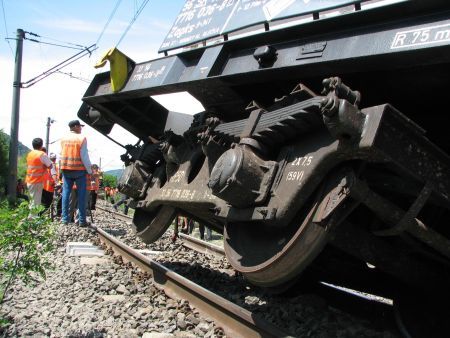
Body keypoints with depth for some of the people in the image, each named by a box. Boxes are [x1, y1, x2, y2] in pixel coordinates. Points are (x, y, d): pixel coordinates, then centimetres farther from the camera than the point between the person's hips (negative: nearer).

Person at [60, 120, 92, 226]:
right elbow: (84, 156, -10)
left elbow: (61, 155, 12)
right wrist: (89, 171, -5)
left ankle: (65, 218, 8)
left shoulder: (63, 139, 8)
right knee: (81, 195, 0)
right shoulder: (82, 139, -8)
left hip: (66, 169, 5)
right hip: (79, 170, -5)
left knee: (66, 193, 8)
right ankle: (82, 220, 0)